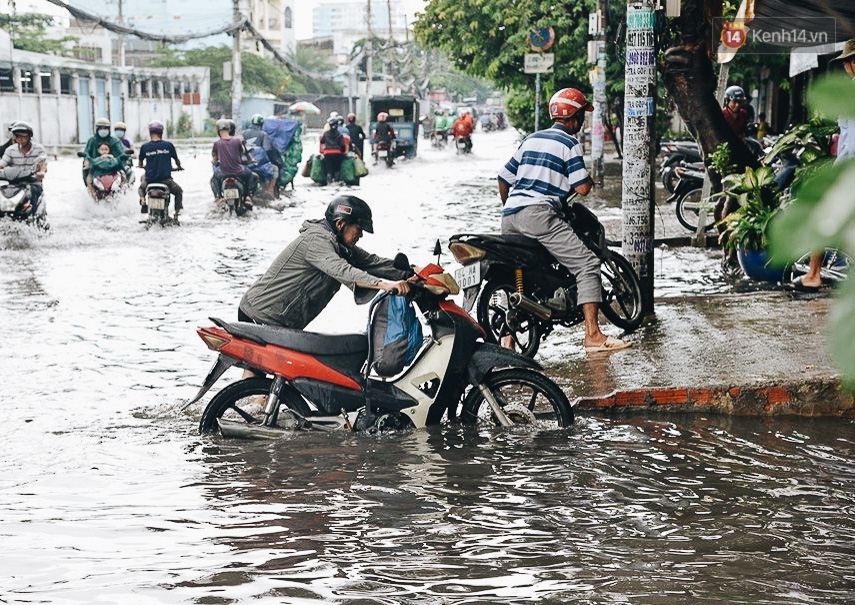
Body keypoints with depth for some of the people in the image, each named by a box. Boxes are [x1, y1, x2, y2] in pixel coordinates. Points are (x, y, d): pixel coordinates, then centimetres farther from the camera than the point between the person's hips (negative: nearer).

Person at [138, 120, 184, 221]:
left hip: (150, 180, 2)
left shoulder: (144, 147, -2)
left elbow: (140, 163, 12)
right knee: (179, 192, 23)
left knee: (141, 188, 35)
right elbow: (176, 160, 10)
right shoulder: (168, 145, -3)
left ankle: (142, 201, 12)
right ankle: (176, 214, 9)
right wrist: (179, 167, 33)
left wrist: (142, 166, 37)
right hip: (165, 180, -2)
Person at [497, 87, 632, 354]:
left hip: (509, 218, 8)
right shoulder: (570, 143, 1)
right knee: (587, 264, -7)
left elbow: (503, 179, 24)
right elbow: (582, 188, -7)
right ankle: (593, 336, -18)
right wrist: (590, 180, 16)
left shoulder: (530, 139, 22)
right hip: (539, 214, -8)